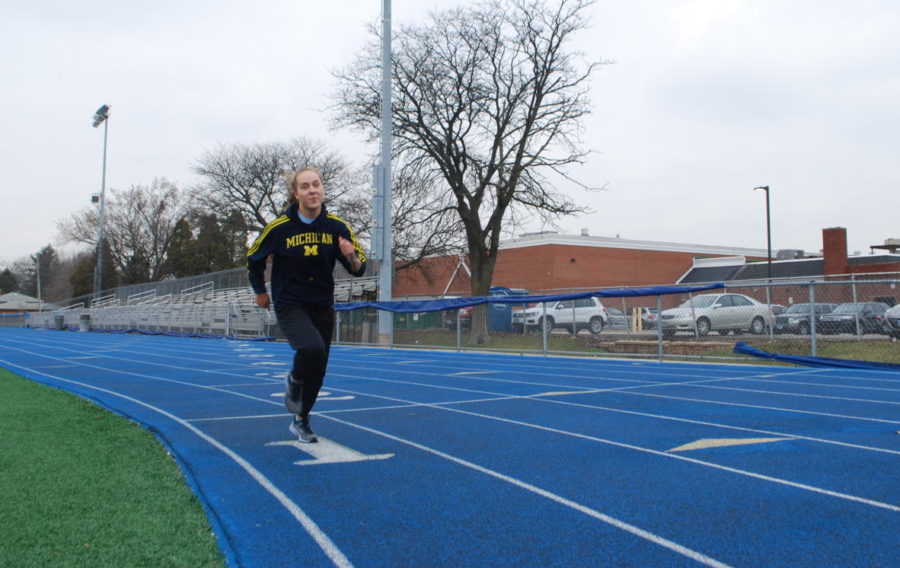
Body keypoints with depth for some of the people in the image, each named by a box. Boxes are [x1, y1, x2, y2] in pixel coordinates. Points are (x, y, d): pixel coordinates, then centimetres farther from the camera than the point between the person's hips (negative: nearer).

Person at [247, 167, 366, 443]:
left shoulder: (336, 226, -7)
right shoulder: (279, 228, -13)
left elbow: (359, 269, -2)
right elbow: (253, 259, 5)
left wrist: (351, 257, -24)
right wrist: (260, 292, 11)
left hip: (323, 307, 4)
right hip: (289, 306, -4)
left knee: (317, 370, 10)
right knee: (313, 348, -31)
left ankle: (301, 421, 36)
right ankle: (294, 381, 4)